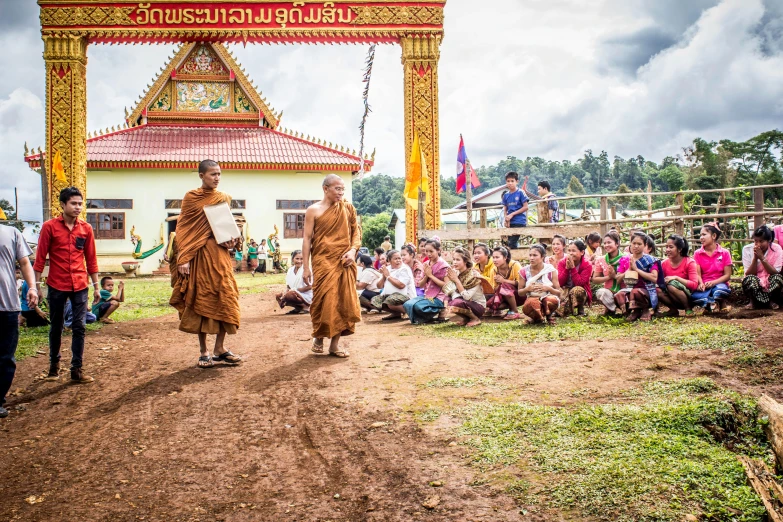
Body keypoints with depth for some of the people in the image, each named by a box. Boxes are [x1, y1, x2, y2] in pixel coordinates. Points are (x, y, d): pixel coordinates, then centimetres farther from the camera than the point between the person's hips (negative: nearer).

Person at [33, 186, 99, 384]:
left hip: (80, 286, 2)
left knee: (79, 327, -1)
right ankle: (54, 364, 30)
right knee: (56, 327, 12)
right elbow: (40, 258, -2)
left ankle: (77, 370, 5)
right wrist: (37, 285, -4)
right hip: (56, 286, -1)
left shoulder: (86, 228, 3)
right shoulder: (49, 227, -4)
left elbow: (91, 259, 8)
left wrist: (96, 286, 7)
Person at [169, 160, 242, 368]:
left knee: (224, 298, 0)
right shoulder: (191, 197, 0)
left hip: (220, 253, 4)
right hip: (198, 254, -3)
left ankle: (219, 349, 11)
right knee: (201, 300, 1)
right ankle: (203, 351, 10)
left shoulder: (224, 198, 11)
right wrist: (183, 259, -11)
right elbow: (183, 229, -2)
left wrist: (231, 241, -4)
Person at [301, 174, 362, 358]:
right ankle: (318, 336, 20)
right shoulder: (314, 210, 0)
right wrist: (306, 267, -5)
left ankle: (335, 343, 11)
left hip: (344, 262, 3)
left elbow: (357, 232, 11)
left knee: (344, 301, 2)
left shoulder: (348, 208, 8)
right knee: (324, 301, -4)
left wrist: (353, 250, -8)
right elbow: (307, 239, -1)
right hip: (323, 262, -3)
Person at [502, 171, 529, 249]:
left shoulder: (520, 193, -4)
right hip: (510, 223, 6)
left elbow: (525, 207, -7)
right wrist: (506, 218, -6)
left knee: (512, 244, -15)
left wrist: (512, 214, -11)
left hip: (519, 222, -6)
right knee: (510, 242, 8)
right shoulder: (506, 195, 11)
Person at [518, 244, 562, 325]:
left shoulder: (550, 270, -4)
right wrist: (527, 289, -18)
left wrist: (548, 288, -23)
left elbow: (559, 292, -2)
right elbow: (520, 293, 5)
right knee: (526, 308, -38)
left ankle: (549, 315, 1)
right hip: (532, 299, 0)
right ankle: (537, 318, 1)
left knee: (553, 300, -38)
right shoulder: (524, 272, 0)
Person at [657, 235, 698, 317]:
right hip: (674, 300, 4)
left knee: (671, 284, -33)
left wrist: (676, 278, -26)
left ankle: (688, 309, -12)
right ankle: (673, 310, -3)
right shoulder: (664, 263, 2)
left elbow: (694, 285, -19)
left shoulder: (689, 262, -10)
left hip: (688, 297, -4)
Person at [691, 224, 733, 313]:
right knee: (693, 296, -36)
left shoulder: (724, 253, 4)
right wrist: (701, 284, -24)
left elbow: (727, 275, -1)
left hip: (719, 283, 0)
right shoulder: (697, 253, 8)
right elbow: (697, 273, -2)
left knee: (720, 291, -39)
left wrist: (713, 282, -18)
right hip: (704, 286, 0)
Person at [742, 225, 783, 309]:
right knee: (749, 279, -34)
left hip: (771, 286, 1)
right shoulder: (747, 249, -7)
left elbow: (775, 273, -14)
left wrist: (762, 258, -23)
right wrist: (755, 258, -23)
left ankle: (772, 301, -5)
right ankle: (753, 301, -6)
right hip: (754, 285, -1)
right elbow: (749, 274, -10)